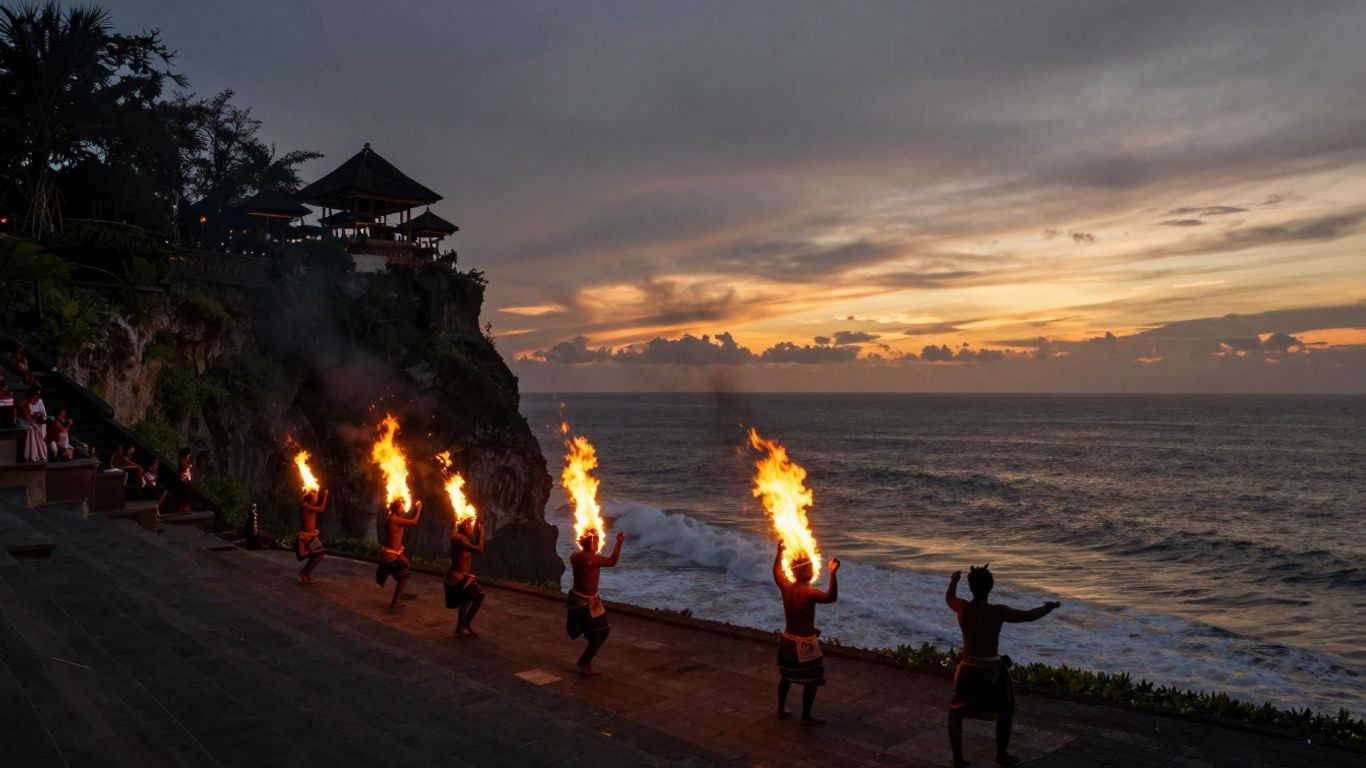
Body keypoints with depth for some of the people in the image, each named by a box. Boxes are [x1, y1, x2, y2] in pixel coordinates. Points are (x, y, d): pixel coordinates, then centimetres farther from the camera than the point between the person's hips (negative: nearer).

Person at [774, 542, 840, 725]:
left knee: (785, 676, 22)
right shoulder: (809, 593, -23)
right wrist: (833, 573, -40)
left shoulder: (785, 587, -4)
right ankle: (806, 717, 12)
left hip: (787, 640, 7)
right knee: (811, 680, 7)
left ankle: (781, 709, 32)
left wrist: (780, 551, 21)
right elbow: (831, 597, -39)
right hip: (805, 643, -7)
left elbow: (777, 571, 16)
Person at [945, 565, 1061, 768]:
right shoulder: (998, 612, -16)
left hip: (968, 669, 2)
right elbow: (1030, 615, -7)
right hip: (993, 670, -2)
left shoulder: (962, 608, -8)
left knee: (955, 712, 20)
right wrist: (1048, 607, 13)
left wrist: (954, 580, 35)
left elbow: (949, 598, 15)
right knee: (1006, 710, 24)